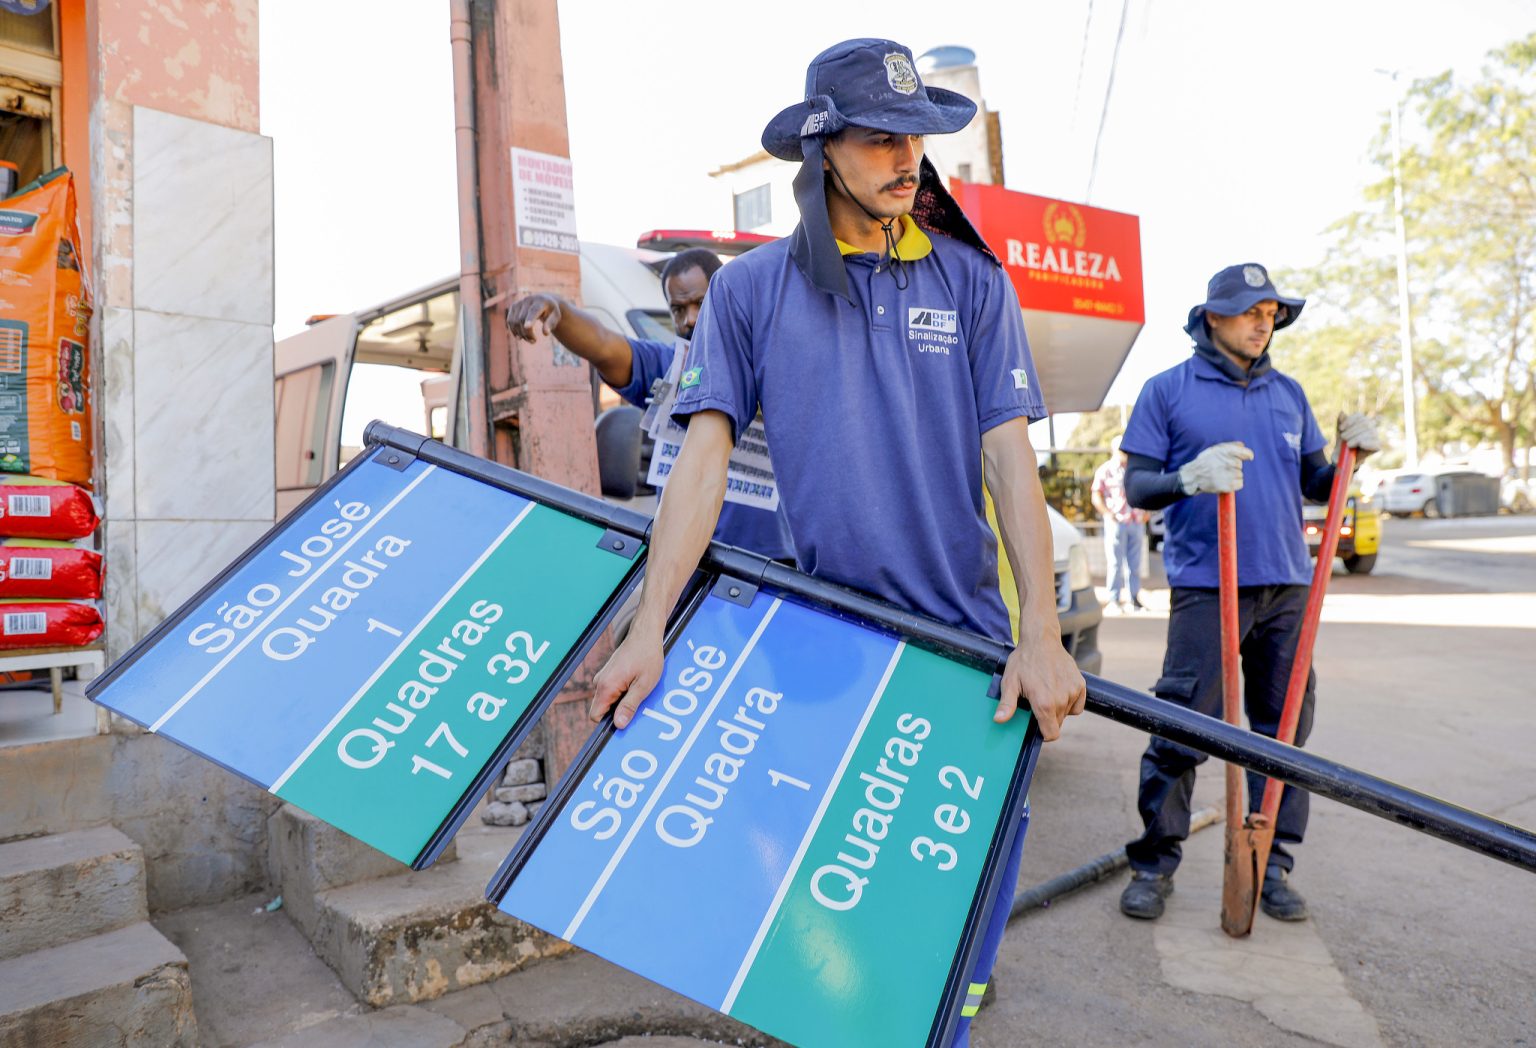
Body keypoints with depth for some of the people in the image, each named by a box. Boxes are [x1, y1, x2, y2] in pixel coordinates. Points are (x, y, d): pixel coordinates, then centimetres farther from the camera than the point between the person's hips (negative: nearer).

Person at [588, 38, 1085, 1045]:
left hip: (965, 636, 1)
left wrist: (1043, 636, -10)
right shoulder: (750, 289, 2)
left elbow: (1010, 456, -2)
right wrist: (649, 626, -11)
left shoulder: (971, 281, 4)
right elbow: (706, 451, -3)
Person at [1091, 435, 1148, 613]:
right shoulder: (1105, 471, 0)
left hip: (1136, 523, 5)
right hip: (1116, 523, -4)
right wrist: (1108, 515, -11)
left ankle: (1135, 599, 13)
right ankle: (1114, 600, 2)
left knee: (1135, 563, 7)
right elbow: (1096, 496, -2)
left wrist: (1145, 513, 8)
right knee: (1115, 562, -2)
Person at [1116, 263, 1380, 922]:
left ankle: (1271, 864, 20)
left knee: (1283, 727, 7)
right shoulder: (1168, 390, 4)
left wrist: (1352, 456, -1)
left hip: (1286, 585, 5)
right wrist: (1189, 478, -22)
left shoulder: (1289, 394, 17)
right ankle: (1155, 861, 9)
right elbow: (1136, 486, -2)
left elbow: (1313, 485, 19)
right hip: (1205, 587, -5)